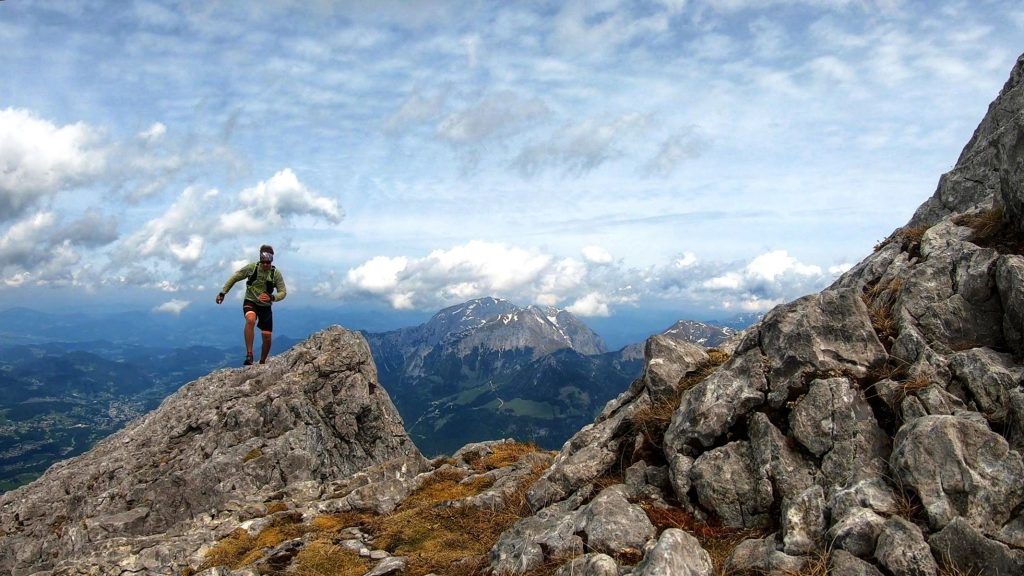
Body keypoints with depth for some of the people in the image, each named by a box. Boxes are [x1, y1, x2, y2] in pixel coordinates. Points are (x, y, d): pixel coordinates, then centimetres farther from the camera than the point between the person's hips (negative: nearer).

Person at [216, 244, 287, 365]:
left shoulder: (276, 274, -12)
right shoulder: (252, 267, -11)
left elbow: (283, 292, -13)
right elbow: (234, 278, 1)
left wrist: (271, 298, -33)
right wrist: (222, 293, 0)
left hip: (265, 306, 2)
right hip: (250, 302, -2)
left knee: (267, 337, -2)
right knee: (251, 320, -36)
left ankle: (262, 363, 23)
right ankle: (249, 355, -37)